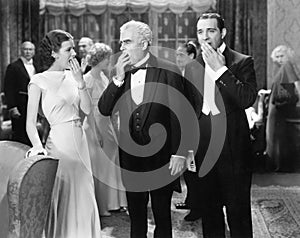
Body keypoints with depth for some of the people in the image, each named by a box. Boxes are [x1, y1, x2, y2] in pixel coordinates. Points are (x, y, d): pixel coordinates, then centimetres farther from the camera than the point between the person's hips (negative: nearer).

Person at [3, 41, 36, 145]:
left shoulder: (35, 67, 13)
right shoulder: (13, 67, -4)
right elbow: (8, 89, -8)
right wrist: (12, 107, -15)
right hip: (20, 108, -5)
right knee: (19, 136, -1)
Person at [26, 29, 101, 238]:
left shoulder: (72, 76, 7)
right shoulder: (39, 81, -8)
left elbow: (87, 109, 2)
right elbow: (30, 122, -11)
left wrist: (81, 82, -8)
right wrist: (37, 145, -28)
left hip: (80, 141, 6)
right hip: (59, 142, -6)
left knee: (84, 199, 14)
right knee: (63, 199, 3)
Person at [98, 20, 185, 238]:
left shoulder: (168, 71, -7)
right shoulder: (121, 75, 6)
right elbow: (104, 110, -1)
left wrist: (179, 154, -12)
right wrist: (119, 78, -10)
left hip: (161, 157, -4)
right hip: (130, 157, 4)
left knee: (162, 216, 9)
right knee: (136, 216, 14)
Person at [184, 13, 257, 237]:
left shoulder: (243, 62, -3)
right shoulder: (192, 67, 10)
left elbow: (248, 99, -19)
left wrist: (220, 69, -17)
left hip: (233, 149, -4)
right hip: (203, 150, 4)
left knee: (238, 209, 3)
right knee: (208, 209, 12)